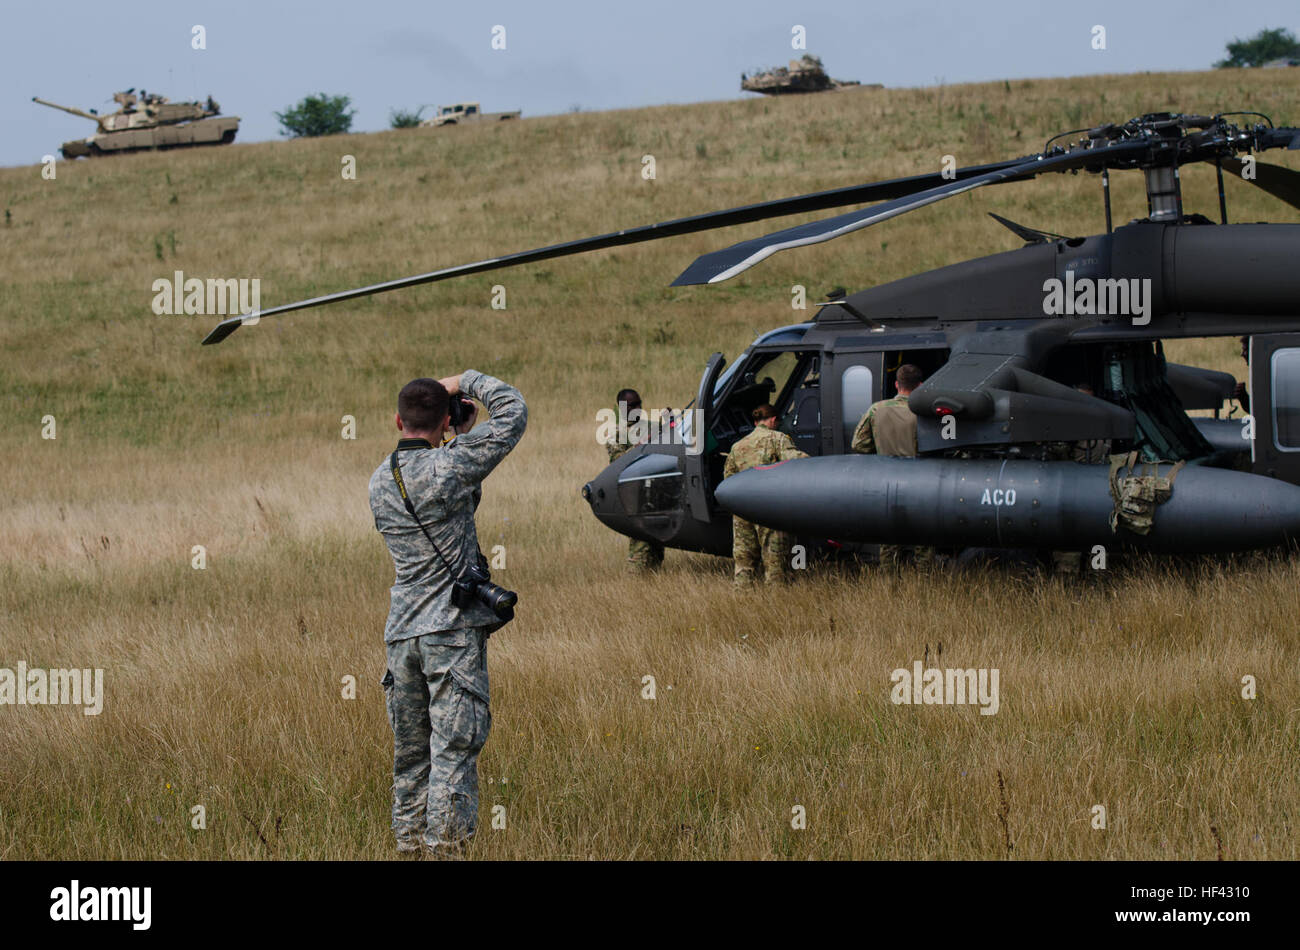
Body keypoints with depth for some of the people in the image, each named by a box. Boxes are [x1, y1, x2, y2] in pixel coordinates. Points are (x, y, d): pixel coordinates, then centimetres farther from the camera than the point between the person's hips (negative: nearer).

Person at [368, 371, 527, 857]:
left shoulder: (379, 482, 9)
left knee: (410, 754, 12)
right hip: (453, 628, -6)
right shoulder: (449, 467, -11)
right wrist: (466, 381, 7)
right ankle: (444, 847, -11)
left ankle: (409, 843, 14)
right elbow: (514, 410, -5)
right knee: (453, 748, -7)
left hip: (401, 634, 6)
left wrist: (459, 436, 21)